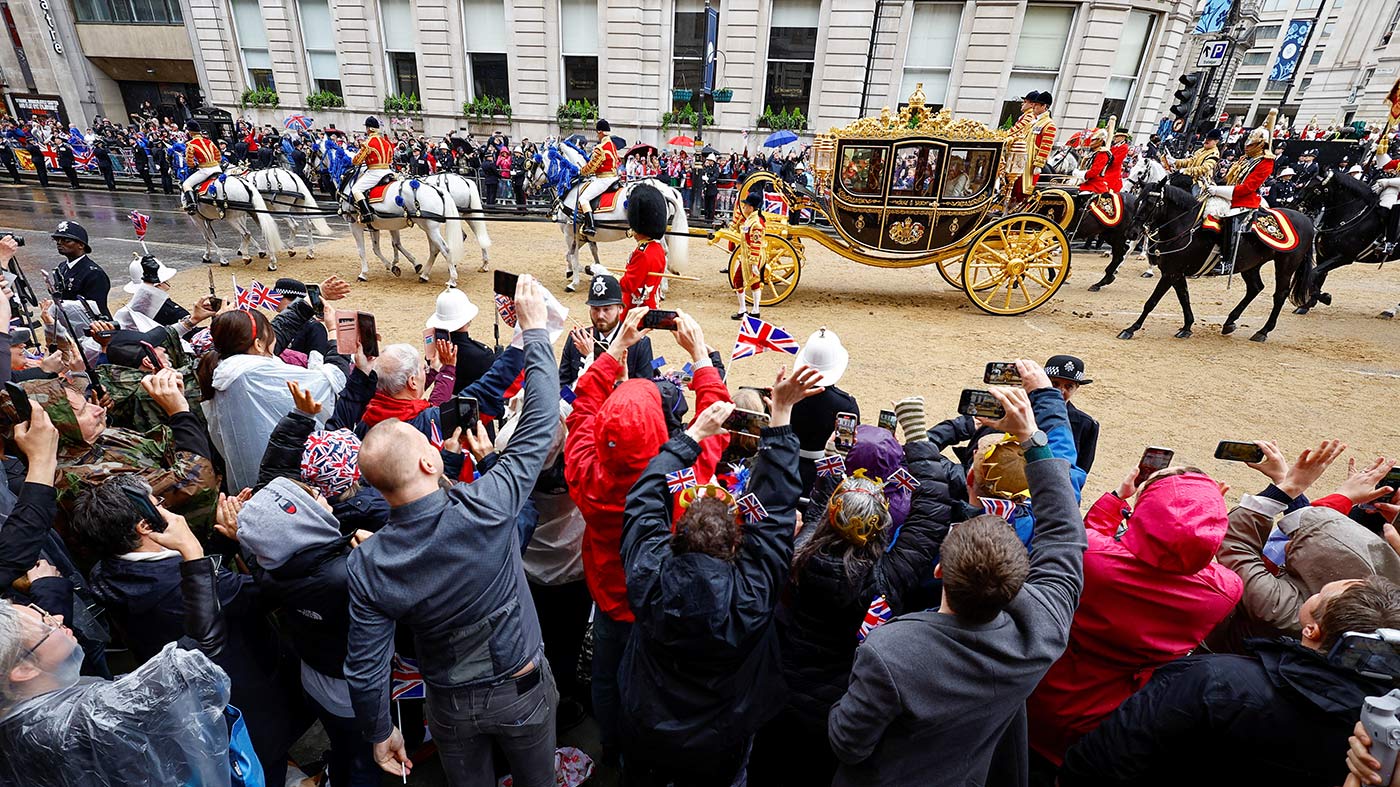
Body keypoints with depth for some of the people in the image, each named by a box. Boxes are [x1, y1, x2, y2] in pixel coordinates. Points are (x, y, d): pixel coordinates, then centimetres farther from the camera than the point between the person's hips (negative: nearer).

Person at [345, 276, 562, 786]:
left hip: (451, 705, 2)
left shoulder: (367, 565, -23)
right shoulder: (486, 509, -34)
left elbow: (365, 668, -13)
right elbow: (539, 424, -25)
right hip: (523, 691, -1)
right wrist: (534, 329, -17)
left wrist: (379, 732, 7)